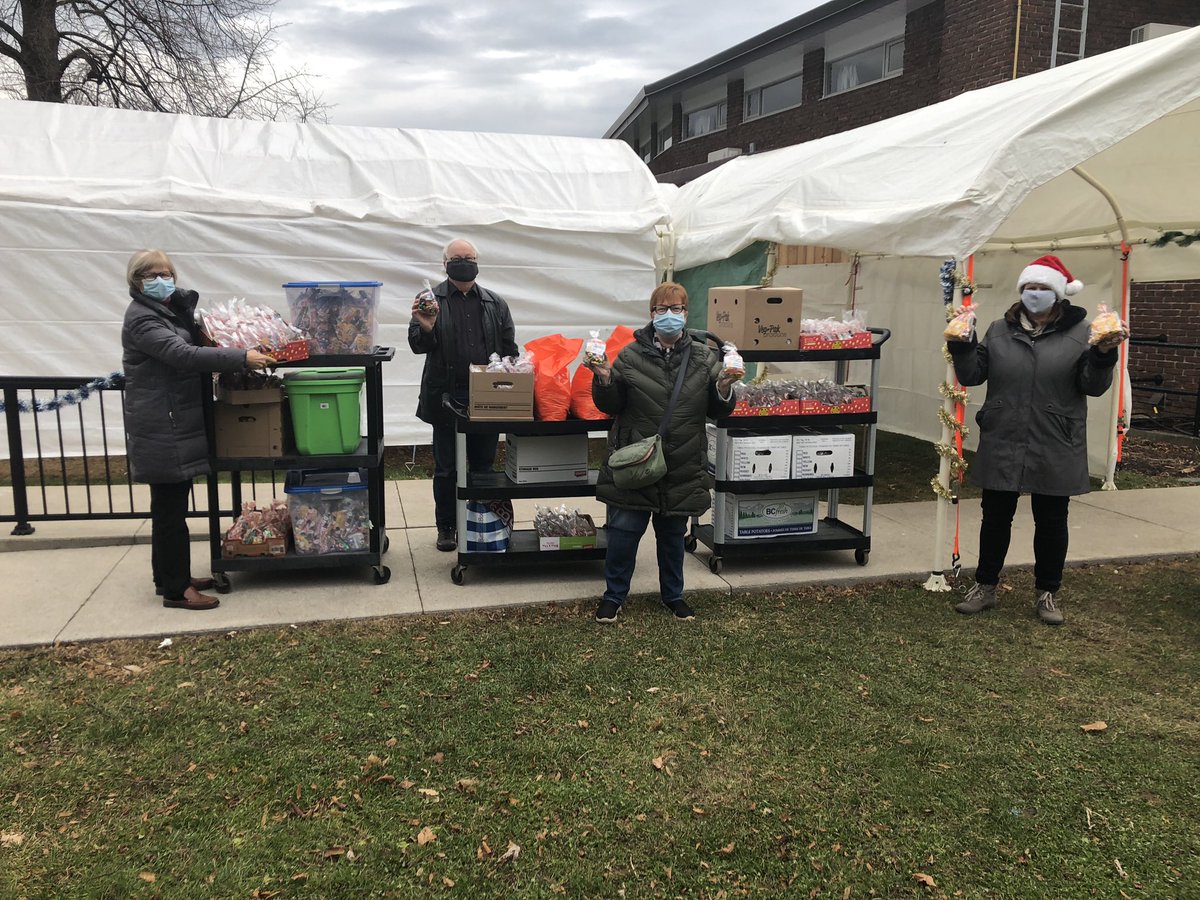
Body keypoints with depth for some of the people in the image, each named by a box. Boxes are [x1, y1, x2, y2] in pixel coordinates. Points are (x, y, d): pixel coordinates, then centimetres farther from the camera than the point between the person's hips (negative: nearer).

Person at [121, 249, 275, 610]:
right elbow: (184, 355, -28)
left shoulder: (171, 309, 16)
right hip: (162, 429, -9)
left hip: (177, 425, 10)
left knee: (169, 505, 16)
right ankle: (175, 590, 4)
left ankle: (169, 577, 26)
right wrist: (241, 357, -32)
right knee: (170, 508, -4)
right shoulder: (141, 318, -15)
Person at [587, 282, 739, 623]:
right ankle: (614, 596, 23)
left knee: (673, 534, 16)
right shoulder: (631, 356, -3)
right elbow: (610, 406, 1)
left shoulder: (704, 357, 2)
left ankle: (673, 595, 34)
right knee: (623, 531, 5)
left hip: (682, 467, 2)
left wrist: (723, 389, -16)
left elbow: (719, 411, 5)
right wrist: (604, 380, -17)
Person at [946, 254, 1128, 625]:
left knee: (1051, 522, 10)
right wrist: (963, 345, -11)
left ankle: (1047, 592, 26)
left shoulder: (1080, 333, -1)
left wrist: (1103, 354, -22)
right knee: (995, 518, 11)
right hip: (1001, 446, 2)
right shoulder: (1000, 330, 5)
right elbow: (972, 375, 5)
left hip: (1055, 451, -1)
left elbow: (1093, 386, -5)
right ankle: (985, 586, 26)